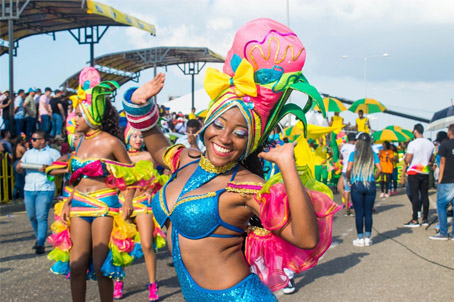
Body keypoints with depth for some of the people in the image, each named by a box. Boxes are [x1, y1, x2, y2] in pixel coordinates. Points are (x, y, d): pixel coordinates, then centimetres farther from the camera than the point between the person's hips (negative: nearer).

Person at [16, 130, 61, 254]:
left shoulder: (53, 153, 6)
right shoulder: (28, 153, 20)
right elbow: (19, 170, 20)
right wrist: (18, 167, -4)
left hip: (45, 189, -5)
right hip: (29, 189, 5)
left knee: (41, 217, -11)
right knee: (32, 217, 8)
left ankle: (41, 244, -9)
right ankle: (39, 238, 29)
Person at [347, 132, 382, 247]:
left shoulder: (354, 154, -1)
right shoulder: (373, 154, 5)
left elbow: (349, 169, -12)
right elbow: (379, 169, -4)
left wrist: (349, 179, 4)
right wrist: (374, 178, 11)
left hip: (357, 185, -2)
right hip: (370, 185, 2)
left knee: (359, 213, 3)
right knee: (368, 212, 7)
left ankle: (360, 238, 6)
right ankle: (367, 237, 10)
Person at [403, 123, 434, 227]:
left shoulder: (413, 143, -12)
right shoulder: (430, 144, 8)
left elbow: (407, 160, -16)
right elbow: (432, 160, 14)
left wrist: (405, 155, 4)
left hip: (414, 173, -5)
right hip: (425, 173, 6)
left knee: (415, 196, -5)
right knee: (425, 195, 9)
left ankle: (414, 220, -4)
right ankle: (425, 219, 14)